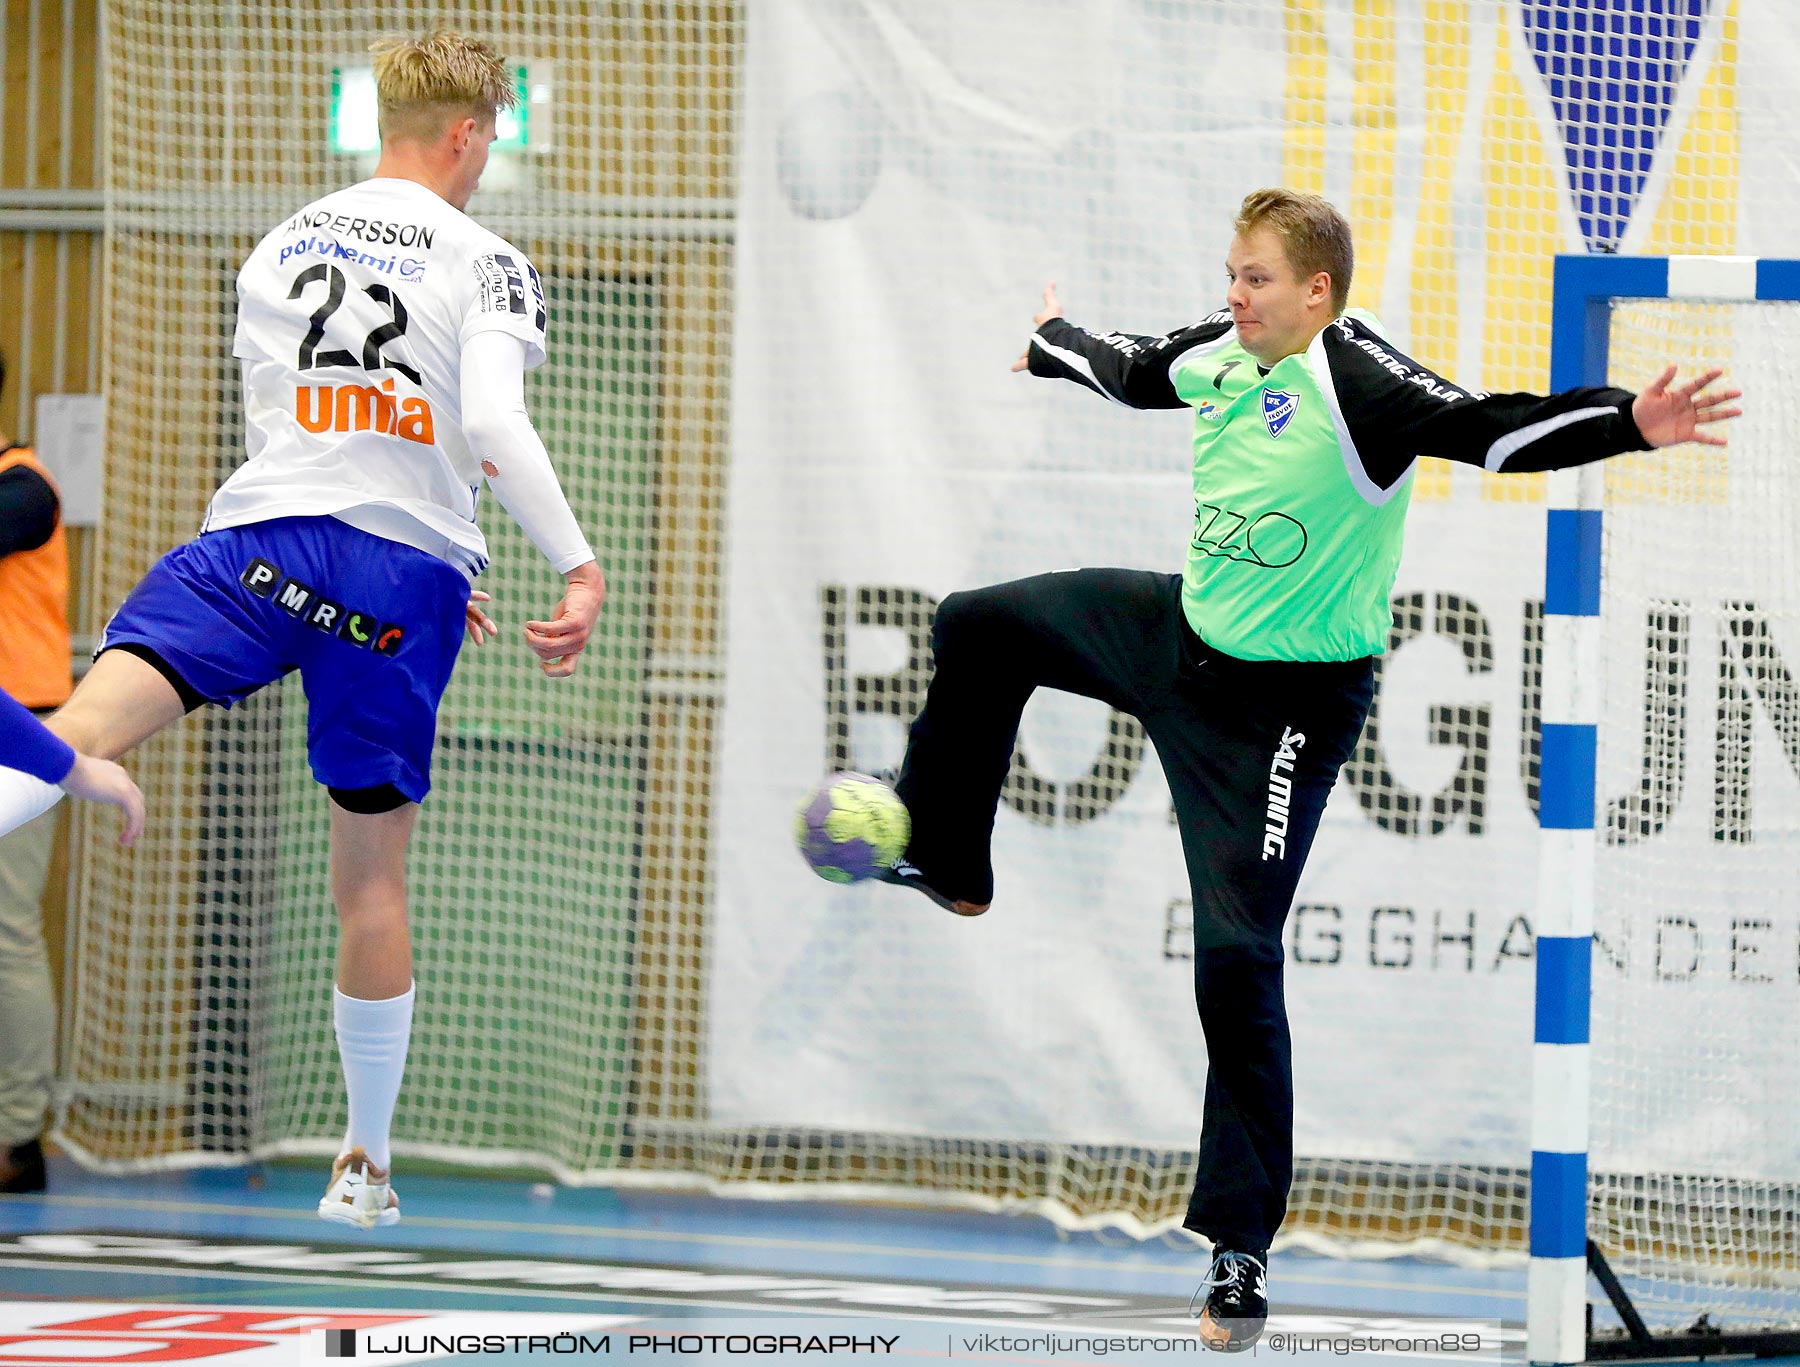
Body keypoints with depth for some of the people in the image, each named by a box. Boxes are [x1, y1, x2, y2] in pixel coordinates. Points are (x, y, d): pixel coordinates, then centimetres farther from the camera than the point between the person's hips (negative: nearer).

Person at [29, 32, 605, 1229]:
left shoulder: (278, 251, 20)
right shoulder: (486, 264, 4)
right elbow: (493, 428, -13)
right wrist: (580, 566, -11)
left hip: (255, 545, 2)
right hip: (401, 571, -2)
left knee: (92, 720, -20)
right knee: (372, 871, 9)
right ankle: (367, 1165, 18)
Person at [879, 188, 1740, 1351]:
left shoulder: (1357, 381, -26)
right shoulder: (1221, 355, -3)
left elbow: (1487, 428, -39)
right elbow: (1132, 371, 21)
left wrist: (1629, 424, -56)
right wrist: (1053, 345, 41)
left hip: (1284, 707, -8)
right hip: (1178, 637, 8)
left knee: (1236, 959, -12)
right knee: (980, 629, 18)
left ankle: (1241, 1247, -4)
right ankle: (946, 861, 42)